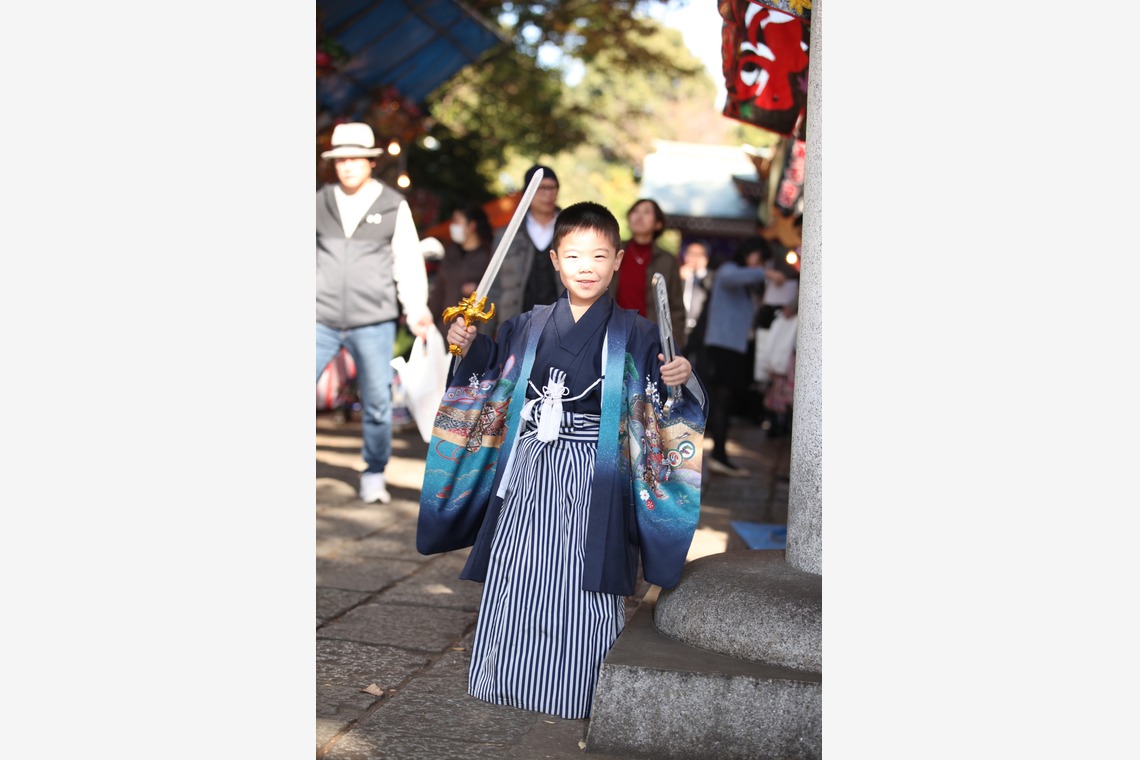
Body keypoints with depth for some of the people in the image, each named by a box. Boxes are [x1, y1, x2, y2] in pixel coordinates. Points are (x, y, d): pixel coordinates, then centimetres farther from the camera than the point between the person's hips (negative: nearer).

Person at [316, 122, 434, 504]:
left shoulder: (394, 206, 5)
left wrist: (416, 309, -7)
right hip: (322, 320, 1)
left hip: (373, 322, -1)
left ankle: (373, 476, 18)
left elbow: (408, 262, 4)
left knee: (377, 402, 2)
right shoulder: (319, 202, 8)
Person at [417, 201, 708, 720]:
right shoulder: (528, 326, 6)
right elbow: (493, 380, 18)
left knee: (583, 588, 2)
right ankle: (509, 682, 31)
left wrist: (679, 381, -28)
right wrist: (469, 345, 3)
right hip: (529, 479, 4)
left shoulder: (633, 333, -5)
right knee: (515, 580, 12)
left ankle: (582, 698, 20)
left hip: (594, 481, -3)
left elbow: (663, 406, -8)